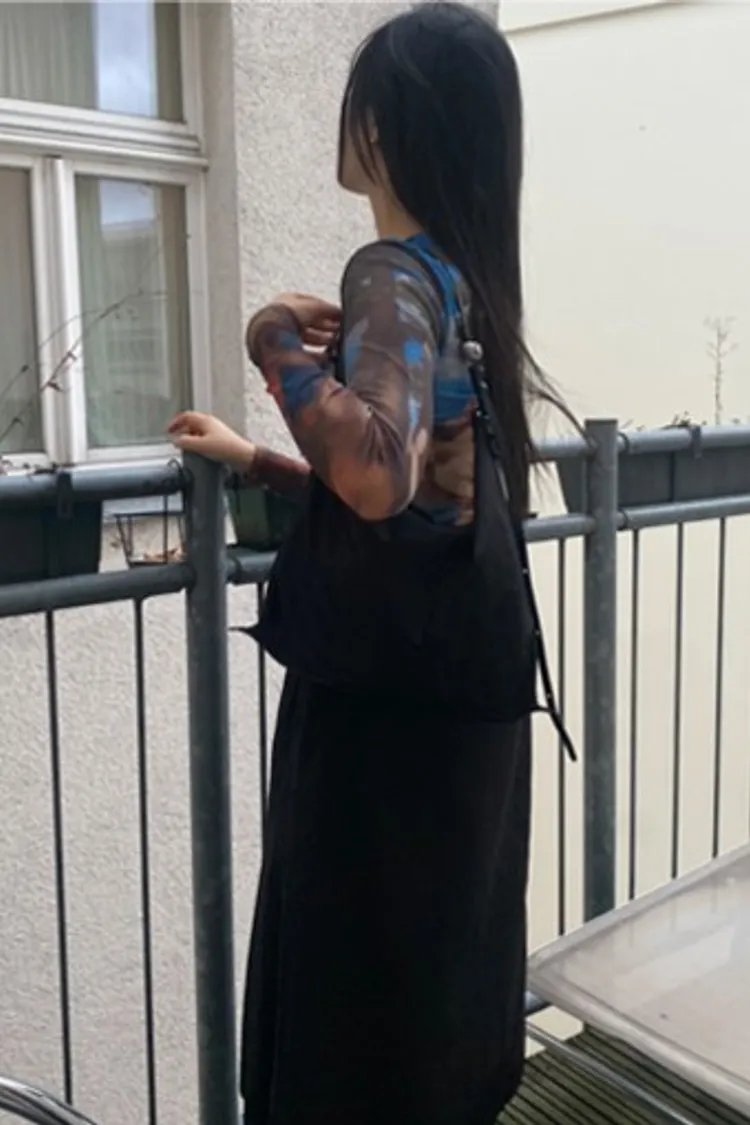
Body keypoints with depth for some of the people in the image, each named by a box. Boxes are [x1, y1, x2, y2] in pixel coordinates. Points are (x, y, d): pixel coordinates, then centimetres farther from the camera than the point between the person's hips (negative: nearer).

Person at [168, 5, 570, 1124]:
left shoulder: (394, 276, -15)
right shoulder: (467, 276, 11)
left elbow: (377, 478, -34)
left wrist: (278, 342, -19)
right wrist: (255, 461, 22)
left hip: (389, 706, -9)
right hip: (455, 694, 9)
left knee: (357, 991, 6)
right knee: (434, 973, 22)